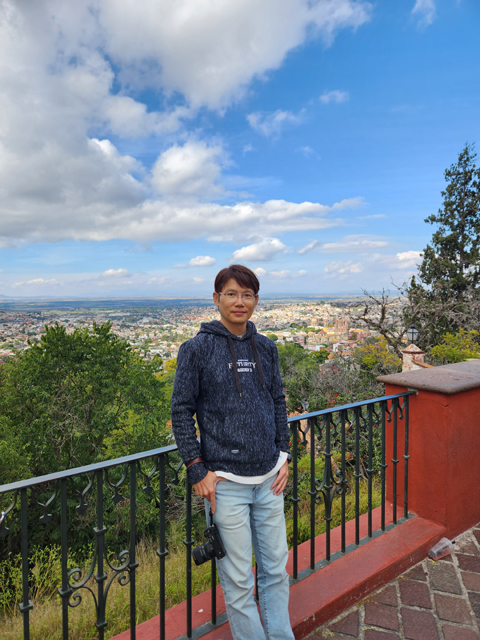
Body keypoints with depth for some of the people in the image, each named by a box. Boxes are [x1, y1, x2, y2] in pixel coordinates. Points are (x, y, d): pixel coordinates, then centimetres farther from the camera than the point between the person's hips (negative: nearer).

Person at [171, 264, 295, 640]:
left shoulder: (266, 348, 5)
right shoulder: (198, 348, -9)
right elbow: (182, 411, -6)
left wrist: (283, 454, 8)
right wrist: (198, 469, -9)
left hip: (269, 479, 5)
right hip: (225, 482, -4)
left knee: (277, 568, 19)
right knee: (239, 579, 11)